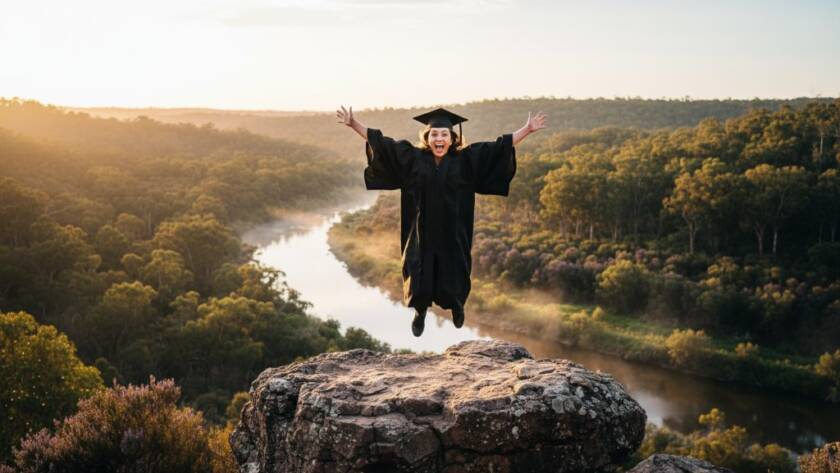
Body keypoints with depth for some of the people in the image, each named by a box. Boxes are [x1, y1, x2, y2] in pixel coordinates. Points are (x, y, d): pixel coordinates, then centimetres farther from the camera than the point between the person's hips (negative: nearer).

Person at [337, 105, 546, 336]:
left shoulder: (465, 159, -6)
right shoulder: (413, 157, -5)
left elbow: (499, 147, -5)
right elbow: (381, 143, -3)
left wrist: (527, 129, -9)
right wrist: (353, 124, -7)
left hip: (453, 232, 0)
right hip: (422, 231, 0)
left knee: (453, 273, 11)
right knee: (419, 272, 7)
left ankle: (457, 306, 44)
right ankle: (420, 311, 35)